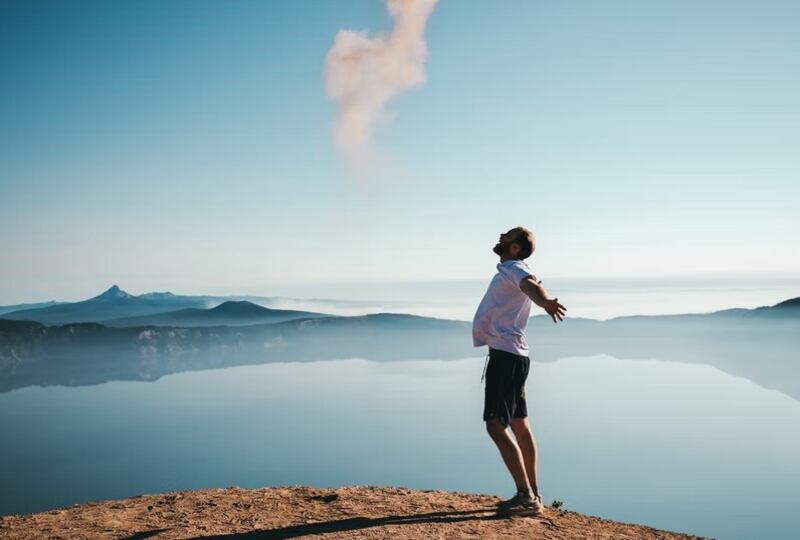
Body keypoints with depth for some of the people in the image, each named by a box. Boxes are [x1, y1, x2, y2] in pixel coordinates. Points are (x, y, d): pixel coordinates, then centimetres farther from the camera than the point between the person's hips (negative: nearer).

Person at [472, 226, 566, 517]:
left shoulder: (515, 269, -12)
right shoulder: (507, 271, 18)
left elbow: (531, 285, -37)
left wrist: (545, 301, -58)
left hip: (506, 356, -10)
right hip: (509, 355, 10)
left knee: (496, 426, -13)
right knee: (519, 425, 15)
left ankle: (527, 496, -11)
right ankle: (532, 495, 25)